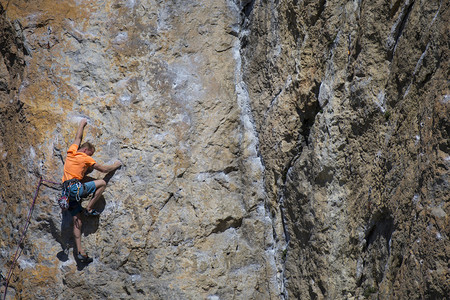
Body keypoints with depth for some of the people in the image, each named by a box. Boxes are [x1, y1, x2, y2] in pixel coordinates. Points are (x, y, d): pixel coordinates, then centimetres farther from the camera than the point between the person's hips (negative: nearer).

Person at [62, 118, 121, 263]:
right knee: (102, 183, 2)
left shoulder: (71, 152, 15)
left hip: (68, 191, 7)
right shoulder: (86, 158, 0)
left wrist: (82, 124, 49)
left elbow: (78, 137, 34)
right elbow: (104, 169, 7)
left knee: (77, 222, 5)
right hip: (76, 188, -7)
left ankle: (80, 251, 0)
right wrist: (115, 165, 24)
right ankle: (89, 208, 1)